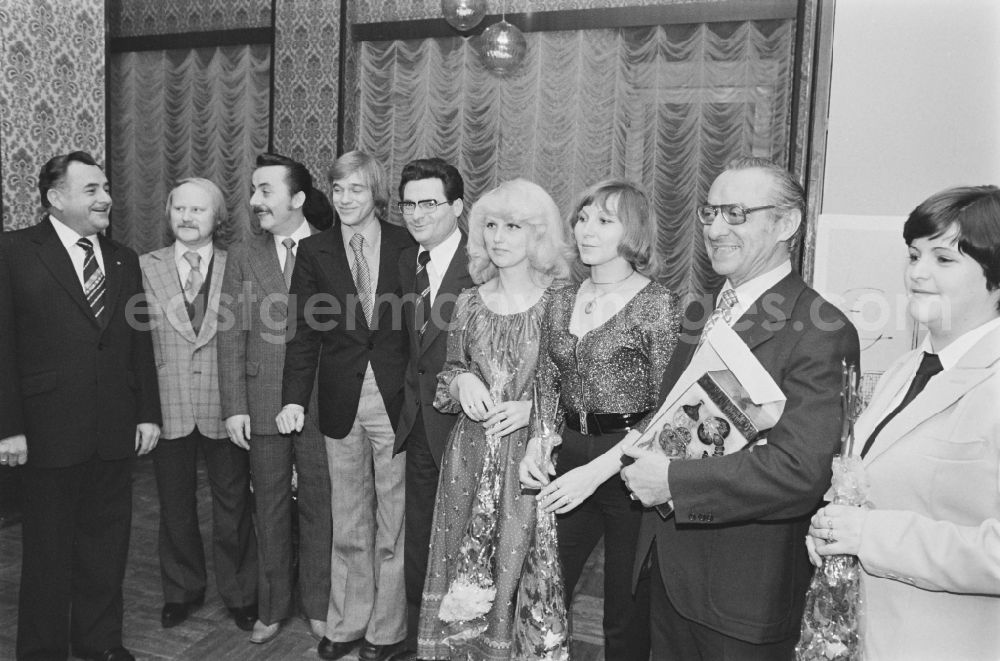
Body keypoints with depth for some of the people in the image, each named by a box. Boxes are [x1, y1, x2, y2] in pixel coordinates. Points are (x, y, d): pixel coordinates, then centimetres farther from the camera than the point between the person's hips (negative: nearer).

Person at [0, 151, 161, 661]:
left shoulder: (123, 260, 11)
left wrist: (148, 413, 6)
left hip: (114, 429, 4)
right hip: (48, 428, -4)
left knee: (107, 541, 13)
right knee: (48, 547, 10)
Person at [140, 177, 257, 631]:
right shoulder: (146, 268, 1)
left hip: (225, 408, -1)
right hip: (169, 407, 1)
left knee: (233, 505, 11)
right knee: (175, 506, 16)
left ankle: (239, 593, 32)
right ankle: (182, 590, 37)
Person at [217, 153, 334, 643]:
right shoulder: (243, 256, 5)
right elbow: (232, 336, 3)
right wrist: (234, 406, -3)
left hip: (320, 402, -1)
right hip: (263, 402, 2)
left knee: (319, 505, 9)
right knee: (270, 506, 12)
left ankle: (319, 607, 26)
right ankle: (272, 608, 28)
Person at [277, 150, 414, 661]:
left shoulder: (406, 247, -1)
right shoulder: (314, 252, 4)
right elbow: (304, 332, 1)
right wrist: (294, 398, -8)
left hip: (397, 401, -1)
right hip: (341, 404, 2)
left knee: (393, 522, 9)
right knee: (349, 524, 14)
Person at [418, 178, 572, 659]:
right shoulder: (469, 302, 5)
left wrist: (532, 407, -14)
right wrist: (461, 381, -7)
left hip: (532, 453, -3)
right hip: (470, 453, 3)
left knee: (520, 573, 4)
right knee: (462, 568, 12)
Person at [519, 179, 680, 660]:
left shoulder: (657, 304, -11)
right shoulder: (563, 300, 7)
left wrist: (597, 471, -19)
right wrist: (536, 443, -5)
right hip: (569, 458, 5)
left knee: (627, 616, 10)